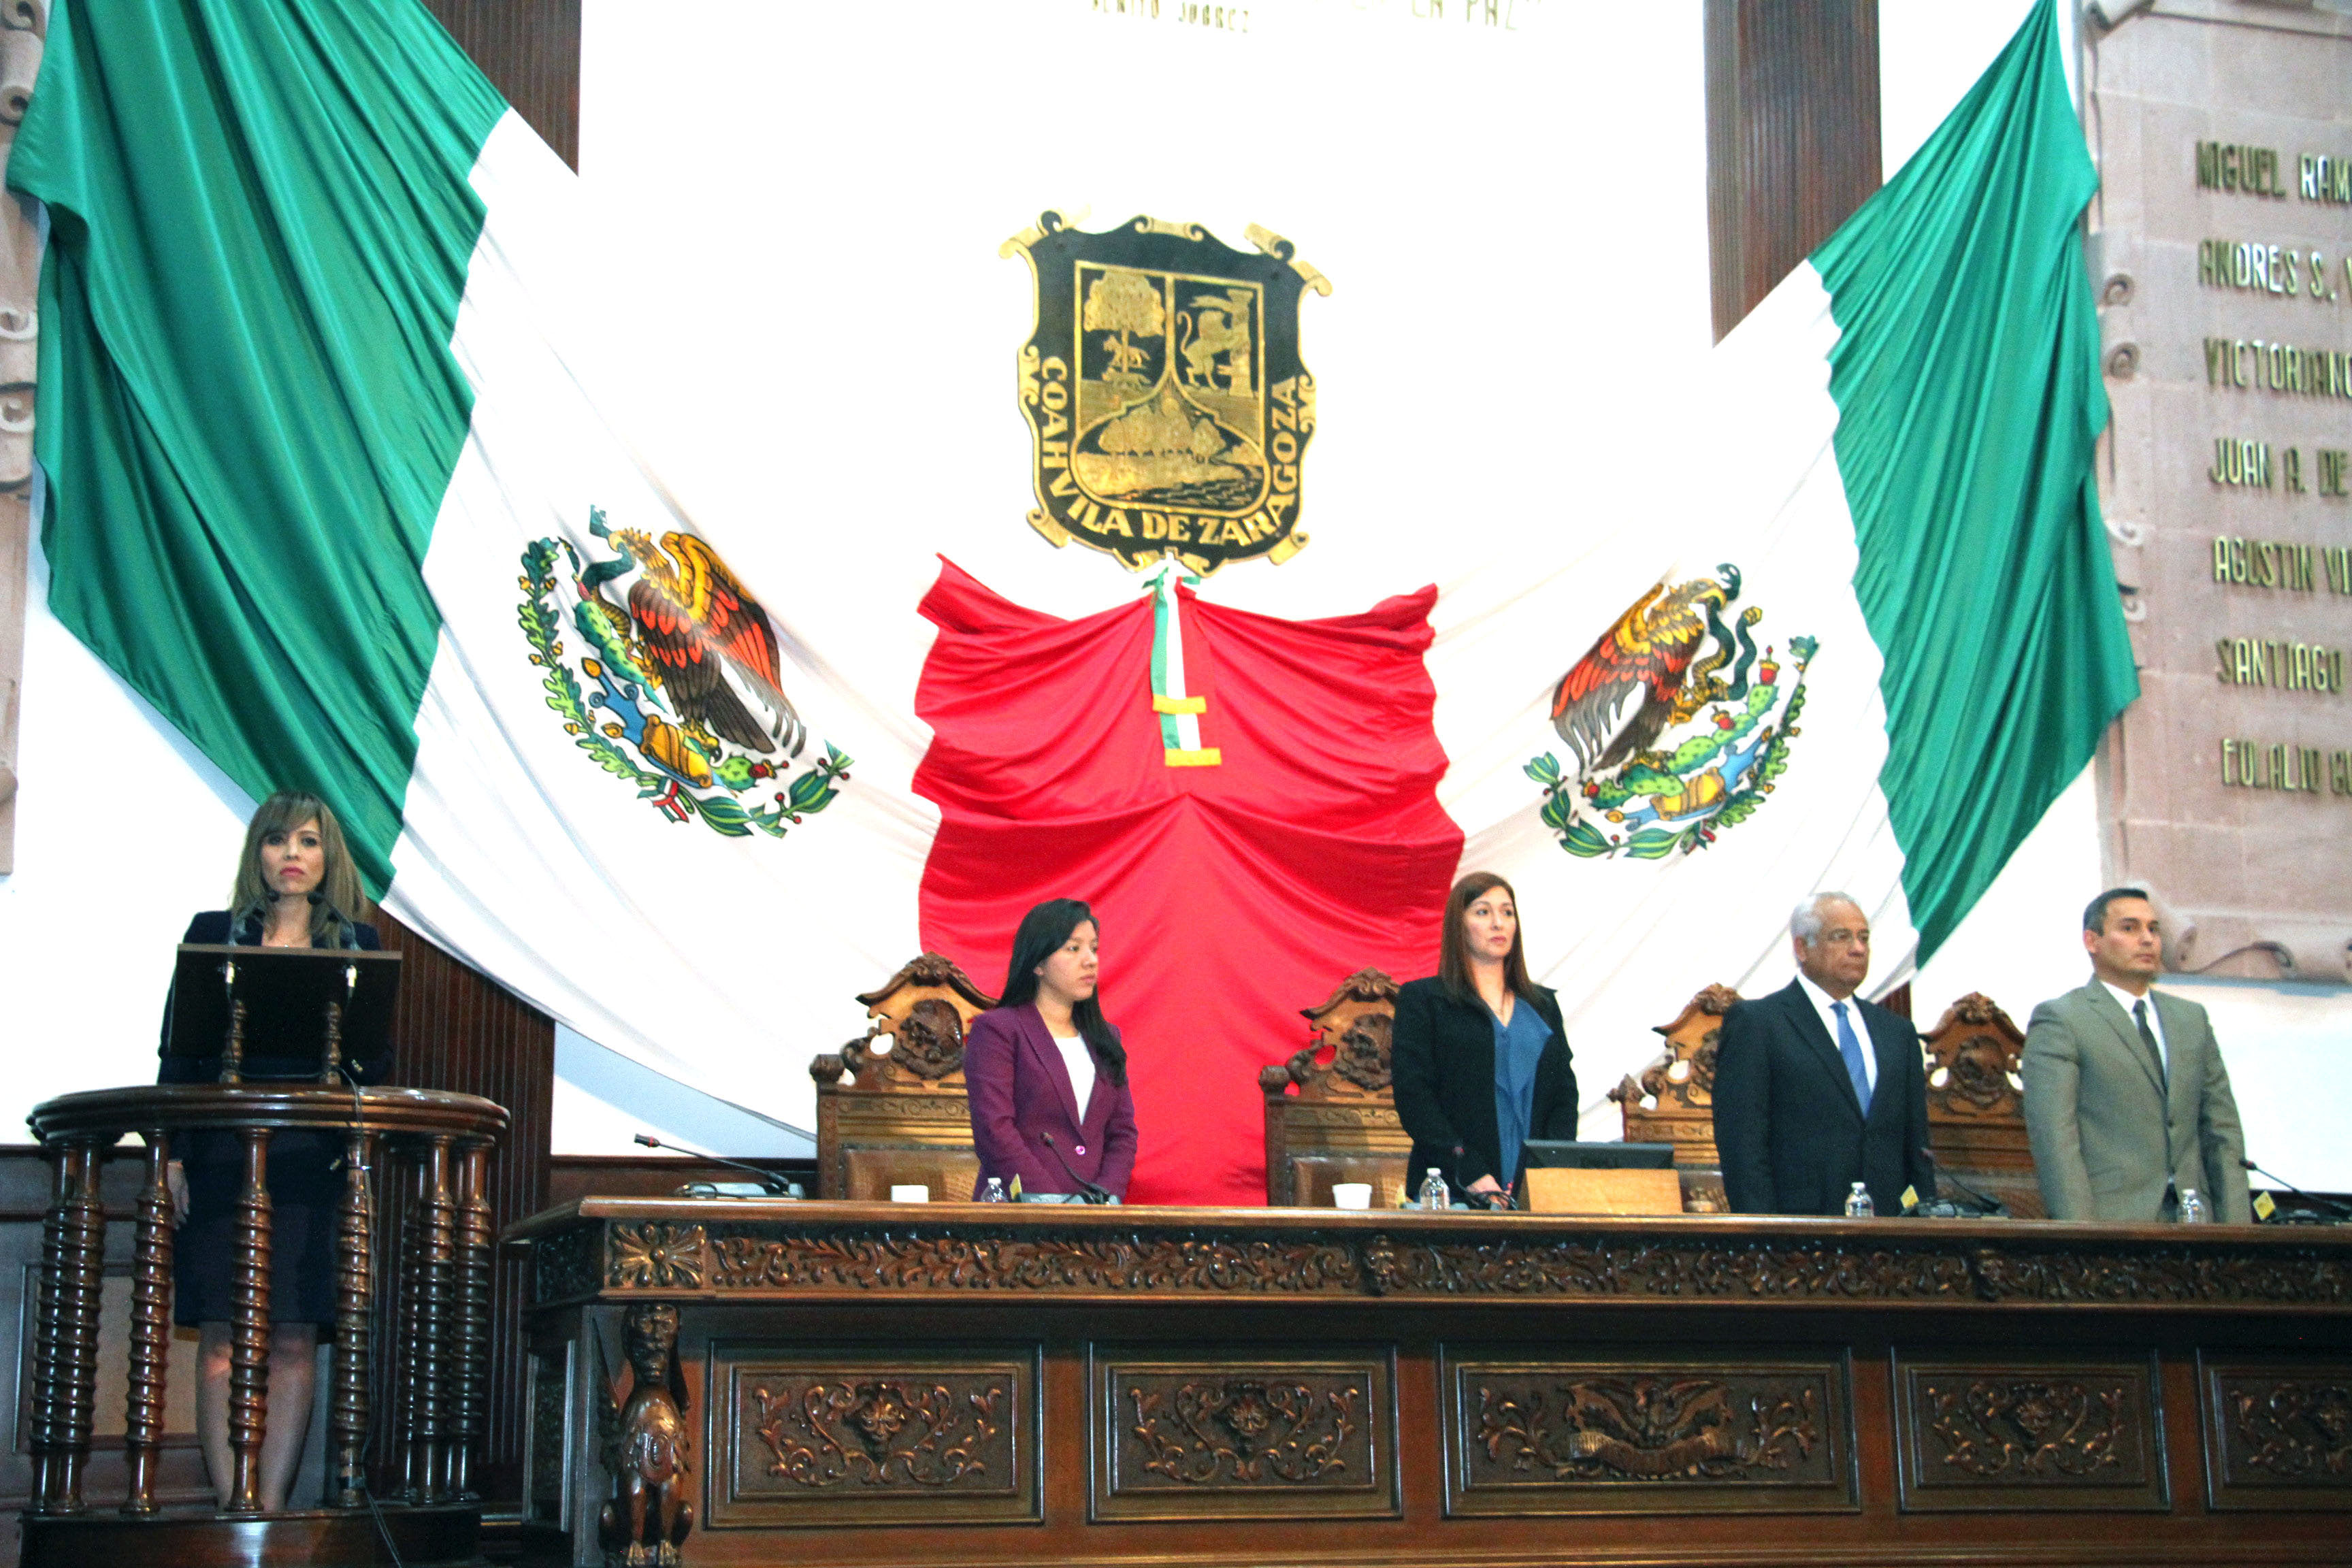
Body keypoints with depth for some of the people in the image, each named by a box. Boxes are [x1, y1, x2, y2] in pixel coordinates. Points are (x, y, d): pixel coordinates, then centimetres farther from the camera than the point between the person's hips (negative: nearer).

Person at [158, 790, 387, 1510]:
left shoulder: (358, 945, 10)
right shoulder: (213, 933, 10)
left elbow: (375, 1060, 8)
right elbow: (176, 1048, 5)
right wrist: (173, 1153, -4)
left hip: (311, 1161, 0)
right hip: (221, 1157, 0)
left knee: (294, 1338, -2)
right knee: (221, 1336, -2)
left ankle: (270, 1508, 1)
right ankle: (229, 1508, 1)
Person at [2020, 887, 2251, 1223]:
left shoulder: (2193, 1019, 19)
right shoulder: (2058, 1019, 0)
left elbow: (2222, 1130, 16)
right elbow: (2054, 1136, -9)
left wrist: (2235, 1226, 4)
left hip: (2193, 1219, 5)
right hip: (2110, 1219, -5)